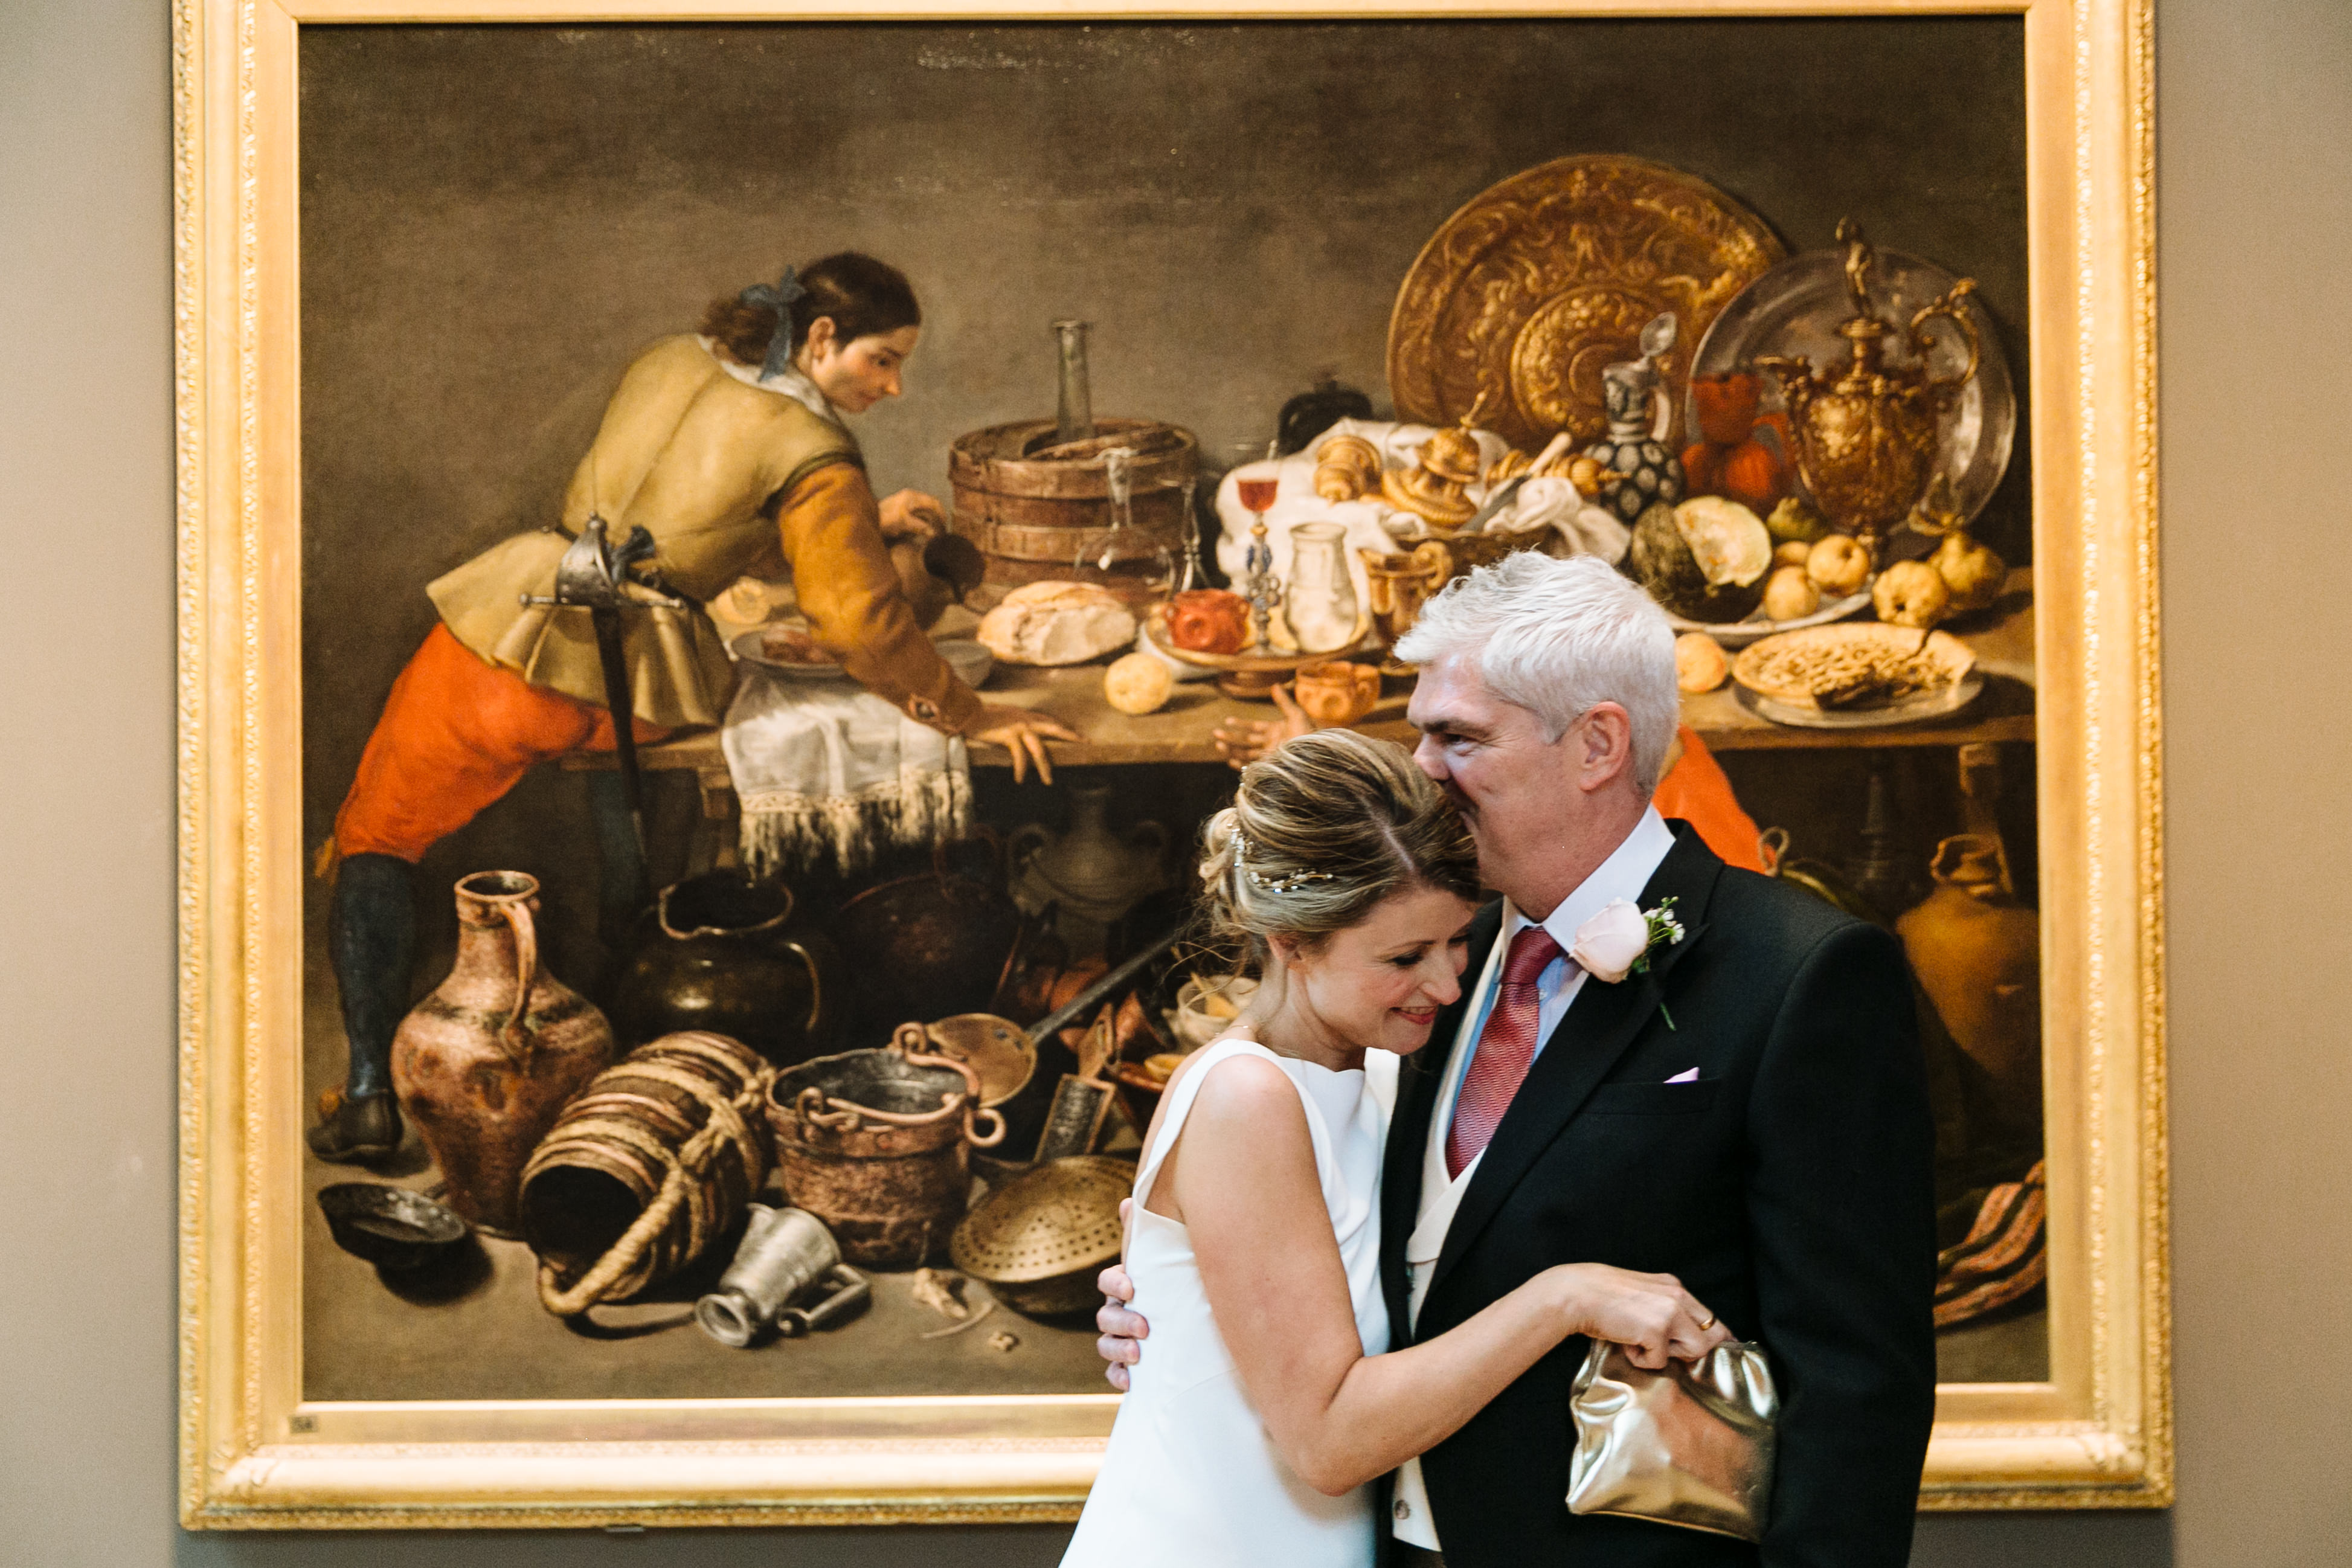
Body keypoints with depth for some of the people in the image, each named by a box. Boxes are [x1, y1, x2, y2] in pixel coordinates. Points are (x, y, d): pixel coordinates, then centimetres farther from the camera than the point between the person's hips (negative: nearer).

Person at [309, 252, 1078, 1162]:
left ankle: (370, 1093, -3)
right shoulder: (814, 456, -6)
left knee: (374, 841, 13)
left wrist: (860, 521, 31)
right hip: (628, 692, -2)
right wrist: (968, 715, 0)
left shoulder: (669, 362, 12)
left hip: (511, 633, 3)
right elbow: (861, 619, -11)